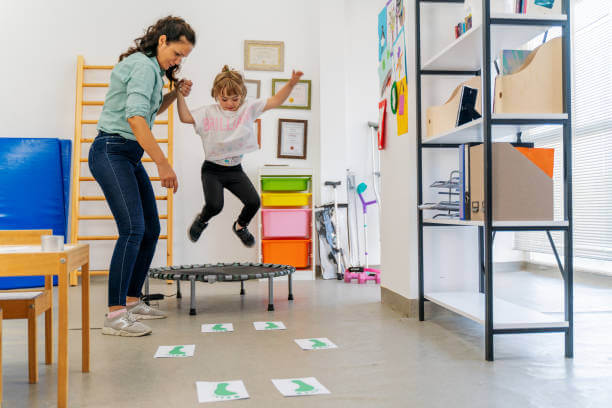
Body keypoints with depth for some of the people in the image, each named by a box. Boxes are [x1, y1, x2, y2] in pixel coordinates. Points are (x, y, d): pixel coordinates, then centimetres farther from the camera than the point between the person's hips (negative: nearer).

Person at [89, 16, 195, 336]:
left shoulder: (152, 68, 18)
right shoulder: (143, 66, -13)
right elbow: (135, 116, -26)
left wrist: (175, 94, 14)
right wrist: (163, 163, -27)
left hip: (130, 156, 10)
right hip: (112, 151, -10)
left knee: (151, 229, 8)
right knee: (133, 229, -19)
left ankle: (132, 301, 17)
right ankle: (115, 315, -18)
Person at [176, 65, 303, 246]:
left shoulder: (248, 108, -2)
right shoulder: (209, 112, -7)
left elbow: (276, 101, -7)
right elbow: (185, 117, -16)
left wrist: (291, 84, -21)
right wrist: (180, 94, -25)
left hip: (235, 169, 3)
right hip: (212, 170, -3)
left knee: (254, 202, -7)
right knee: (214, 205, -18)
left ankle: (240, 226, 27)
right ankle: (201, 220, 20)